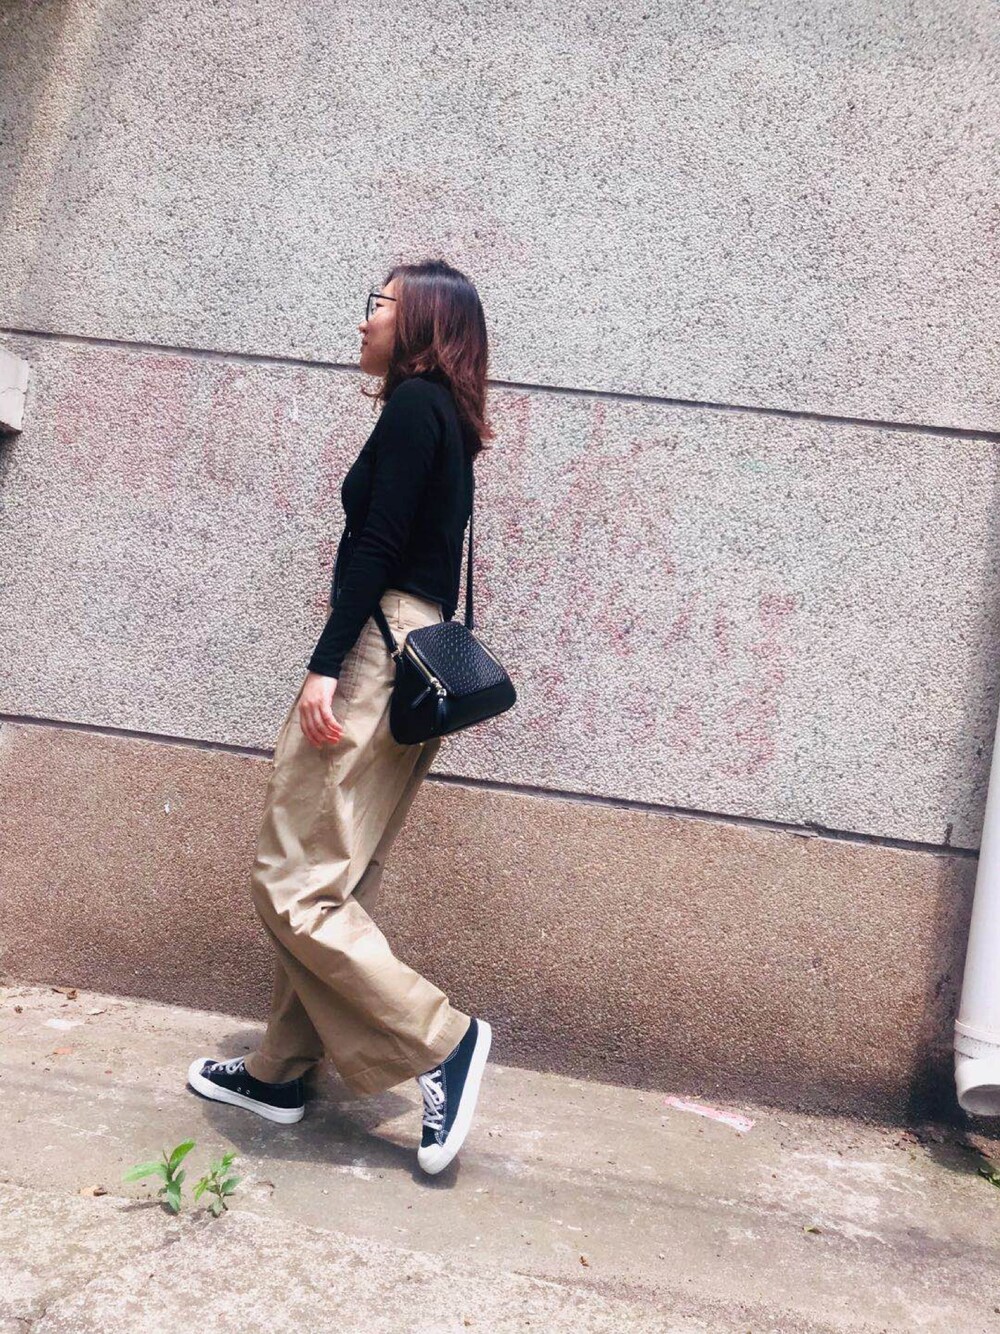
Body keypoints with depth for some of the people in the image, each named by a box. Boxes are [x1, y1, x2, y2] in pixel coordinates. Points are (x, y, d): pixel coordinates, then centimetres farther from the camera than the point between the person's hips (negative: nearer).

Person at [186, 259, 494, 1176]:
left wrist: (326, 667, -19)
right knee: (332, 881, 12)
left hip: (378, 649, -10)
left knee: (292, 882, -7)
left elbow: (378, 543, -15)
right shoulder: (448, 421, 22)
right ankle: (280, 1071, 22)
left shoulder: (413, 403, -5)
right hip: (417, 658, 10)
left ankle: (441, 1040, -3)